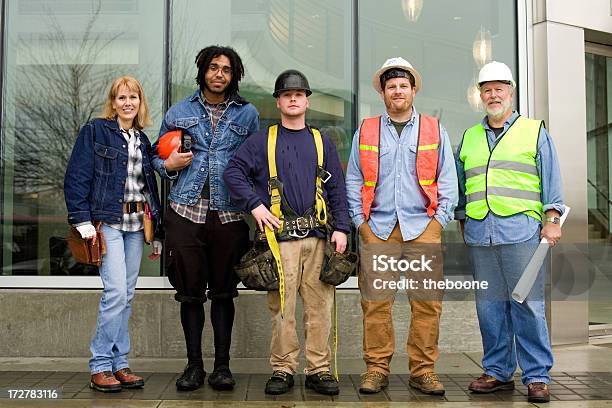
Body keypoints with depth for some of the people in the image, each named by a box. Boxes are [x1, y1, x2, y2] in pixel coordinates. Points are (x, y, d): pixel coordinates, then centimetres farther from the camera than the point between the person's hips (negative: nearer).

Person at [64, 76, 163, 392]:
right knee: (116, 290, -14)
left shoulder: (142, 140, 17)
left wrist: (157, 233, 16)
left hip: (136, 224, 6)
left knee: (126, 295, 6)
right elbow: (76, 177, -6)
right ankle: (100, 366, -3)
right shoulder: (94, 131, 0)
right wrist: (83, 221, -14)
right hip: (106, 221, -6)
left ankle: (118, 364, 14)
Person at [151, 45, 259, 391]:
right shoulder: (180, 111, 12)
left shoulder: (248, 114, 11)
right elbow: (156, 155, 19)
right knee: (190, 290, 3)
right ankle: (194, 365, 14)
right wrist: (169, 165, -3)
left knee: (224, 291, 3)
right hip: (186, 210, 1)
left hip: (229, 213, 0)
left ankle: (222, 366, 13)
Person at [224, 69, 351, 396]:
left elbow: (337, 189, 12)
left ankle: (319, 370, 11)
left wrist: (341, 228, 3)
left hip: (318, 236, 2)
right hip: (280, 236, -2)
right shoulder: (262, 140, 10)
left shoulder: (322, 142, 16)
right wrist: (254, 204, -7)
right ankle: (283, 370, 11)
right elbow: (233, 172, 4)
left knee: (320, 306, 1)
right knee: (281, 307, 0)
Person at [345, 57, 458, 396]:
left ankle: (423, 370, 8)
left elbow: (447, 180, 10)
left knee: (427, 302, -2)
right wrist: (360, 220, 2)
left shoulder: (435, 131, 12)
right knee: (375, 301, -2)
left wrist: (440, 219, 0)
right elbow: (353, 180, 12)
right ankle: (376, 368, 8)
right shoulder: (365, 131, 12)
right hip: (377, 228, 0)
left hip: (422, 227, 0)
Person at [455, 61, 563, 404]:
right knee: (489, 305, 6)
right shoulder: (469, 137, 20)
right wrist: (462, 223, 17)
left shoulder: (534, 131, 10)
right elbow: (459, 186, 22)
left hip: (521, 232, -3)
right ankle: (498, 371, 16)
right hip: (479, 234, 4)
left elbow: (551, 180, 4)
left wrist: (552, 220, -5)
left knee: (528, 305, -5)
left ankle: (537, 376, 3)